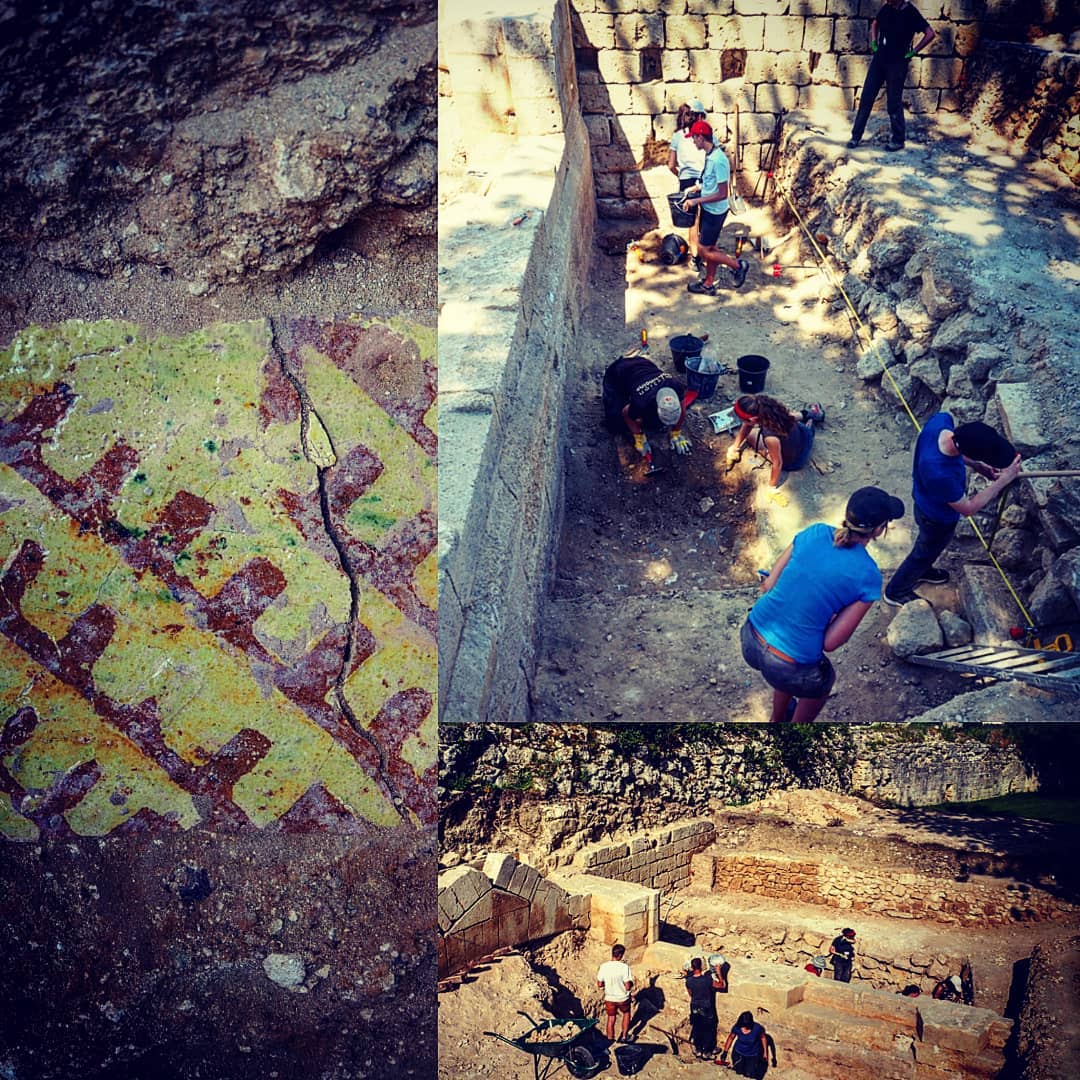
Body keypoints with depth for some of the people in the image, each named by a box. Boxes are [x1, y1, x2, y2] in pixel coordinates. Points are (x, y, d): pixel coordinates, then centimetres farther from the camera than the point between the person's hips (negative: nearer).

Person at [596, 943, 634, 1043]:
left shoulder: (603, 966, -14)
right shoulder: (625, 967, -24)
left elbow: (599, 985, -7)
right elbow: (628, 986, -22)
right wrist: (631, 983, -1)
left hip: (609, 998, 2)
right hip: (623, 998, -2)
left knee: (611, 1019, 23)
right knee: (626, 1013, 30)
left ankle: (610, 1041, 33)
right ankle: (623, 1036, 31)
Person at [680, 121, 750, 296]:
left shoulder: (718, 160, -26)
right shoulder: (710, 156, 3)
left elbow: (722, 194, -25)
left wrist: (696, 201, -22)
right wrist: (695, 188, 13)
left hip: (715, 212, -9)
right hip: (708, 210, 9)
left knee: (704, 251, 0)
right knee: (709, 248, 17)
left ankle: (738, 265, 14)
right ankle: (709, 284, 28)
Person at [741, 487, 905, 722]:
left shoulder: (815, 533, -4)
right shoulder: (868, 576, -15)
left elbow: (768, 586, 1)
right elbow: (831, 643, -12)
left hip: (751, 638, 5)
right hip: (788, 667, -4)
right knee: (823, 681, 33)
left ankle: (777, 720, 64)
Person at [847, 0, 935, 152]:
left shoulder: (910, 13, -12)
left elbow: (930, 34, -12)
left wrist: (913, 51, -11)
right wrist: (874, 42, 11)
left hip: (897, 63, -6)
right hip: (879, 58, 6)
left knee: (894, 103, 0)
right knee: (866, 98, 4)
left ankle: (898, 140, 13)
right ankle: (856, 136, 11)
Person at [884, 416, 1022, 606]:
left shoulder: (941, 419, -31)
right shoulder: (940, 475, -48)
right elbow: (967, 508, -28)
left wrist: (975, 465, -10)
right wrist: (1003, 481, -27)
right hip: (937, 518, -7)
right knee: (924, 553, 23)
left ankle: (922, 570, 66)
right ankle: (896, 592, 49)